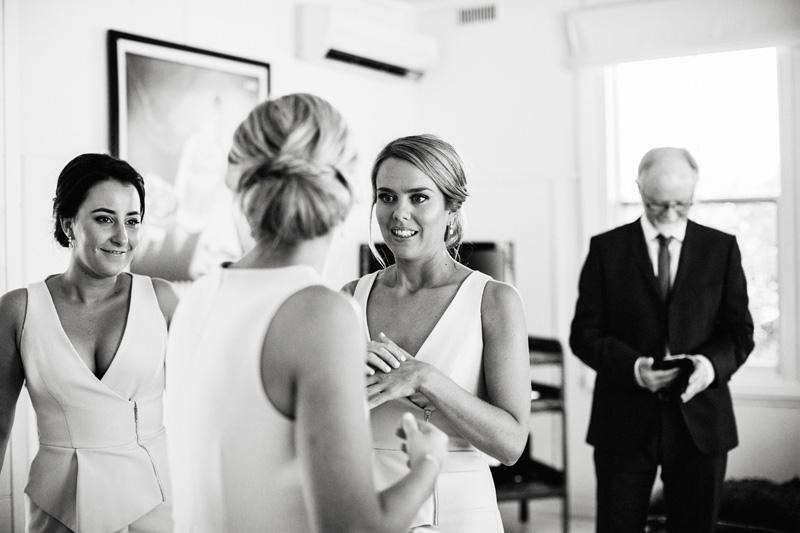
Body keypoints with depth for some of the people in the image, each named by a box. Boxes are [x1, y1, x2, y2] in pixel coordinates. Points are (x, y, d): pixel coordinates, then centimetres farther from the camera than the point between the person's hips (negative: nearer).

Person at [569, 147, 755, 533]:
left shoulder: (721, 248, 6)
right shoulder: (607, 248, 2)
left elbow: (740, 331, 6)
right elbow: (584, 333, -1)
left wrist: (713, 364, -16)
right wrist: (631, 366, -19)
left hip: (700, 418, 1)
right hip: (625, 420, -1)